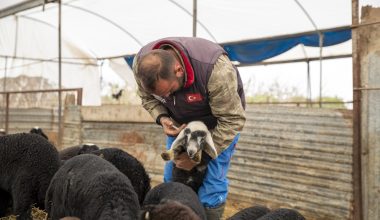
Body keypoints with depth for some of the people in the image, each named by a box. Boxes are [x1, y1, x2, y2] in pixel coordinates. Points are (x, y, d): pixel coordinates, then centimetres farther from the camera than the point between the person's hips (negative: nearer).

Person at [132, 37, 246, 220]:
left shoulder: (216, 70, -41)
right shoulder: (142, 63, -25)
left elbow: (232, 120, -31)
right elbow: (147, 97, -4)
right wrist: (162, 118, -24)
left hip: (219, 120, -4)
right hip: (180, 123, 5)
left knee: (212, 182, -11)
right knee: (171, 177, 4)